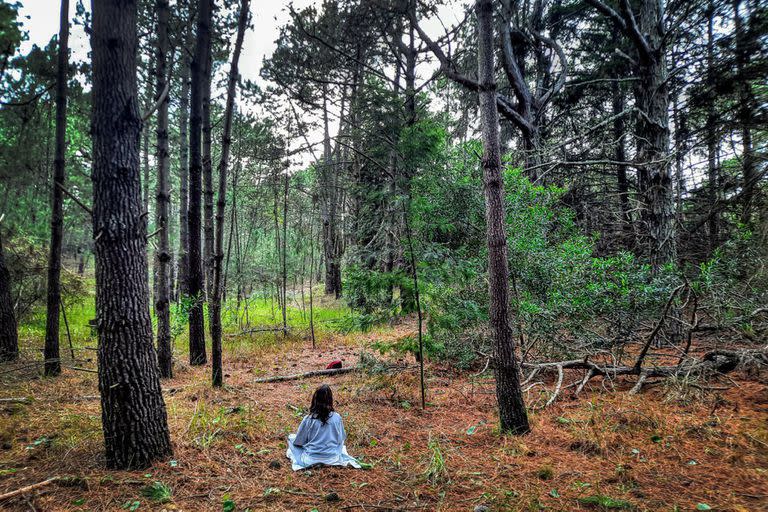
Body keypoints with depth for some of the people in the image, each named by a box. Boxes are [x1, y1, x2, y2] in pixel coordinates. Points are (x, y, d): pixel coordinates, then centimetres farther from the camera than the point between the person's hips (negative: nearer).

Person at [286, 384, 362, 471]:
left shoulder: (308, 419, -17)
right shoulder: (337, 417, -12)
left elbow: (298, 441, -4)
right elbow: (342, 438, 4)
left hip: (311, 459, -2)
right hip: (333, 458, 2)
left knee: (291, 437, 18)